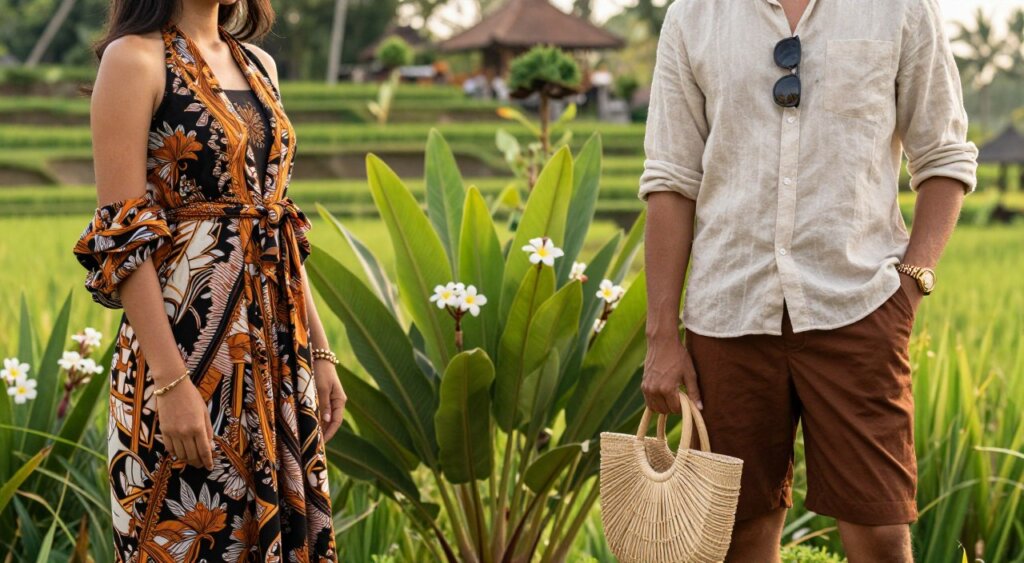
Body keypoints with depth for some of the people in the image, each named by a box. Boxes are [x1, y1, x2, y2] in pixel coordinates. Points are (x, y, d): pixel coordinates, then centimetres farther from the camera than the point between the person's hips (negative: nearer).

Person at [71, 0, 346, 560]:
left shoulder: (258, 65, 13)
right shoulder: (135, 58, -8)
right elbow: (121, 239, -14)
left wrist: (319, 349, 12)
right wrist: (173, 381, -21)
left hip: (275, 353, 7)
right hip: (190, 342, -7)